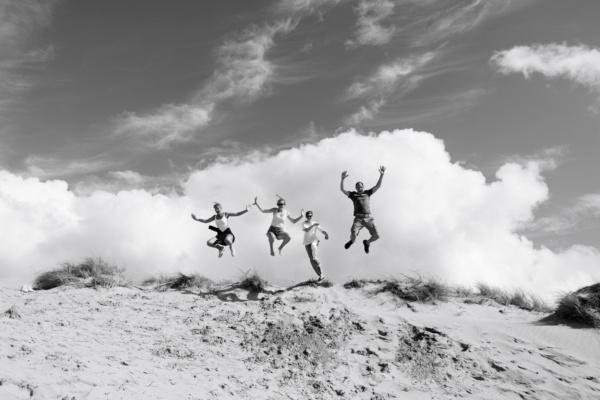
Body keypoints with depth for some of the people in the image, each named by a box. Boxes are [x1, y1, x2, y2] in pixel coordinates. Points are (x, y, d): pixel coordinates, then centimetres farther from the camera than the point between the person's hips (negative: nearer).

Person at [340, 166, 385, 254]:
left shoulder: (367, 193, 20)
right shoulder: (353, 195, 15)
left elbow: (378, 186, 13)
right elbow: (342, 189, 4)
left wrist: (381, 175, 0)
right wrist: (343, 178, -12)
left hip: (368, 218, 2)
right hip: (358, 218, -2)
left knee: (376, 235, -12)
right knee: (353, 234, -24)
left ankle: (367, 242, 23)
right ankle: (352, 241, 16)